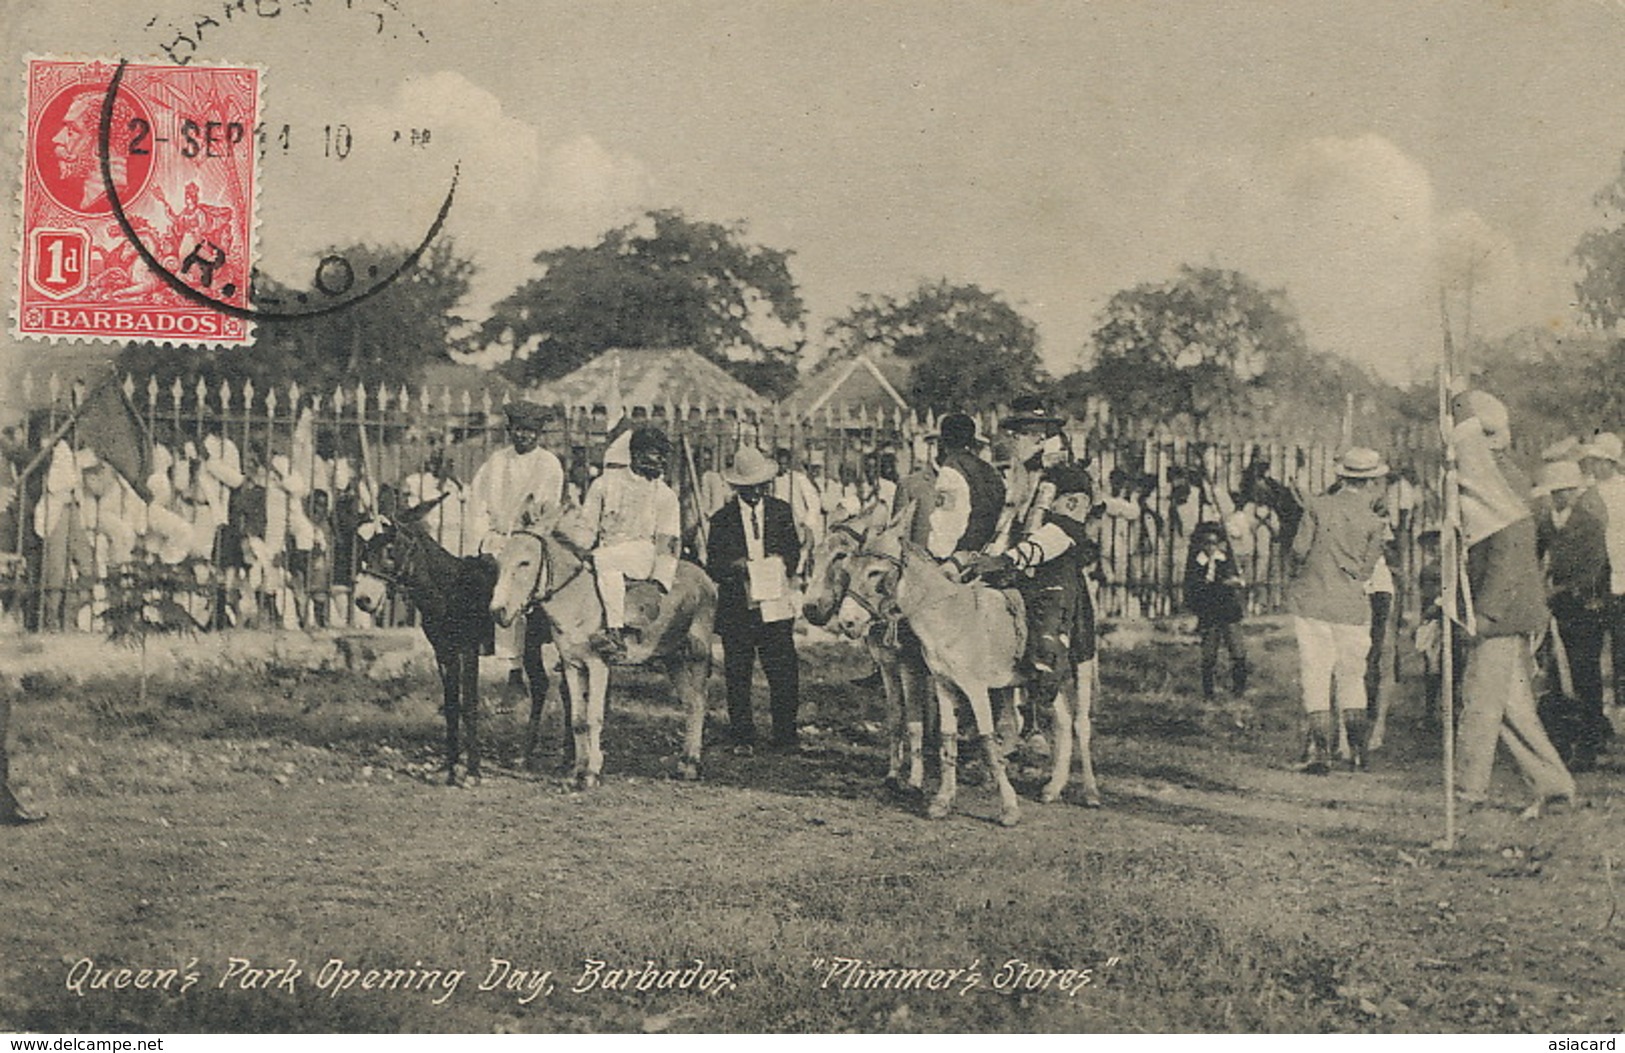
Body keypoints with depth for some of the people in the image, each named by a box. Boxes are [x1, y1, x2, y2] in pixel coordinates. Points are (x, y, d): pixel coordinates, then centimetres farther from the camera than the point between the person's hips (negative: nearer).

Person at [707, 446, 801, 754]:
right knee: (737, 676, 2)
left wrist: (781, 565, -9)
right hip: (736, 607, -1)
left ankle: (785, 736, 7)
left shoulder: (781, 512, 9)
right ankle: (742, 737, 11)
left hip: (775, 604, 1)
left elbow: (794, 551, 13)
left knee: (784, 673, -3)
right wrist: (734, 567, -18)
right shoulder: (722, 519, 3)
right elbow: (712, 567, 3)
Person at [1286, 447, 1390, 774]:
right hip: (1351, 605, 0)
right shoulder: (1373, 520, -1)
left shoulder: (1319, 506, -1)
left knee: (1315, 676, 2)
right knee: (1351, 676, 14)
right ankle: (1357, 751, 15)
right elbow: (1366, 570, -1)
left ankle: (1321, 752, -2)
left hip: (1310, 601, 0)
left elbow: (1299, 551, -2)